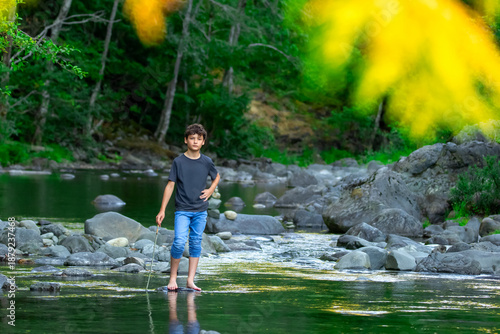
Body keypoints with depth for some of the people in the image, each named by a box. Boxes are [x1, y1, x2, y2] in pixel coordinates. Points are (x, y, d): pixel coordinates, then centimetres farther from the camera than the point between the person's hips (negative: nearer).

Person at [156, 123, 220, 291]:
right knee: (179, 241, -15)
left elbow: (217, 177, 23)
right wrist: (162, 210, -5)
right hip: (182, 210, -3)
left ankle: (190, 280, 8)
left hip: (200, 210, 3)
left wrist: (210, 191, 4)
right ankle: (173, 277, 0)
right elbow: (170, 185, -2)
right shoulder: (178, 161, -4)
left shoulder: (207, 162, 3)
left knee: (196, 243, 3)